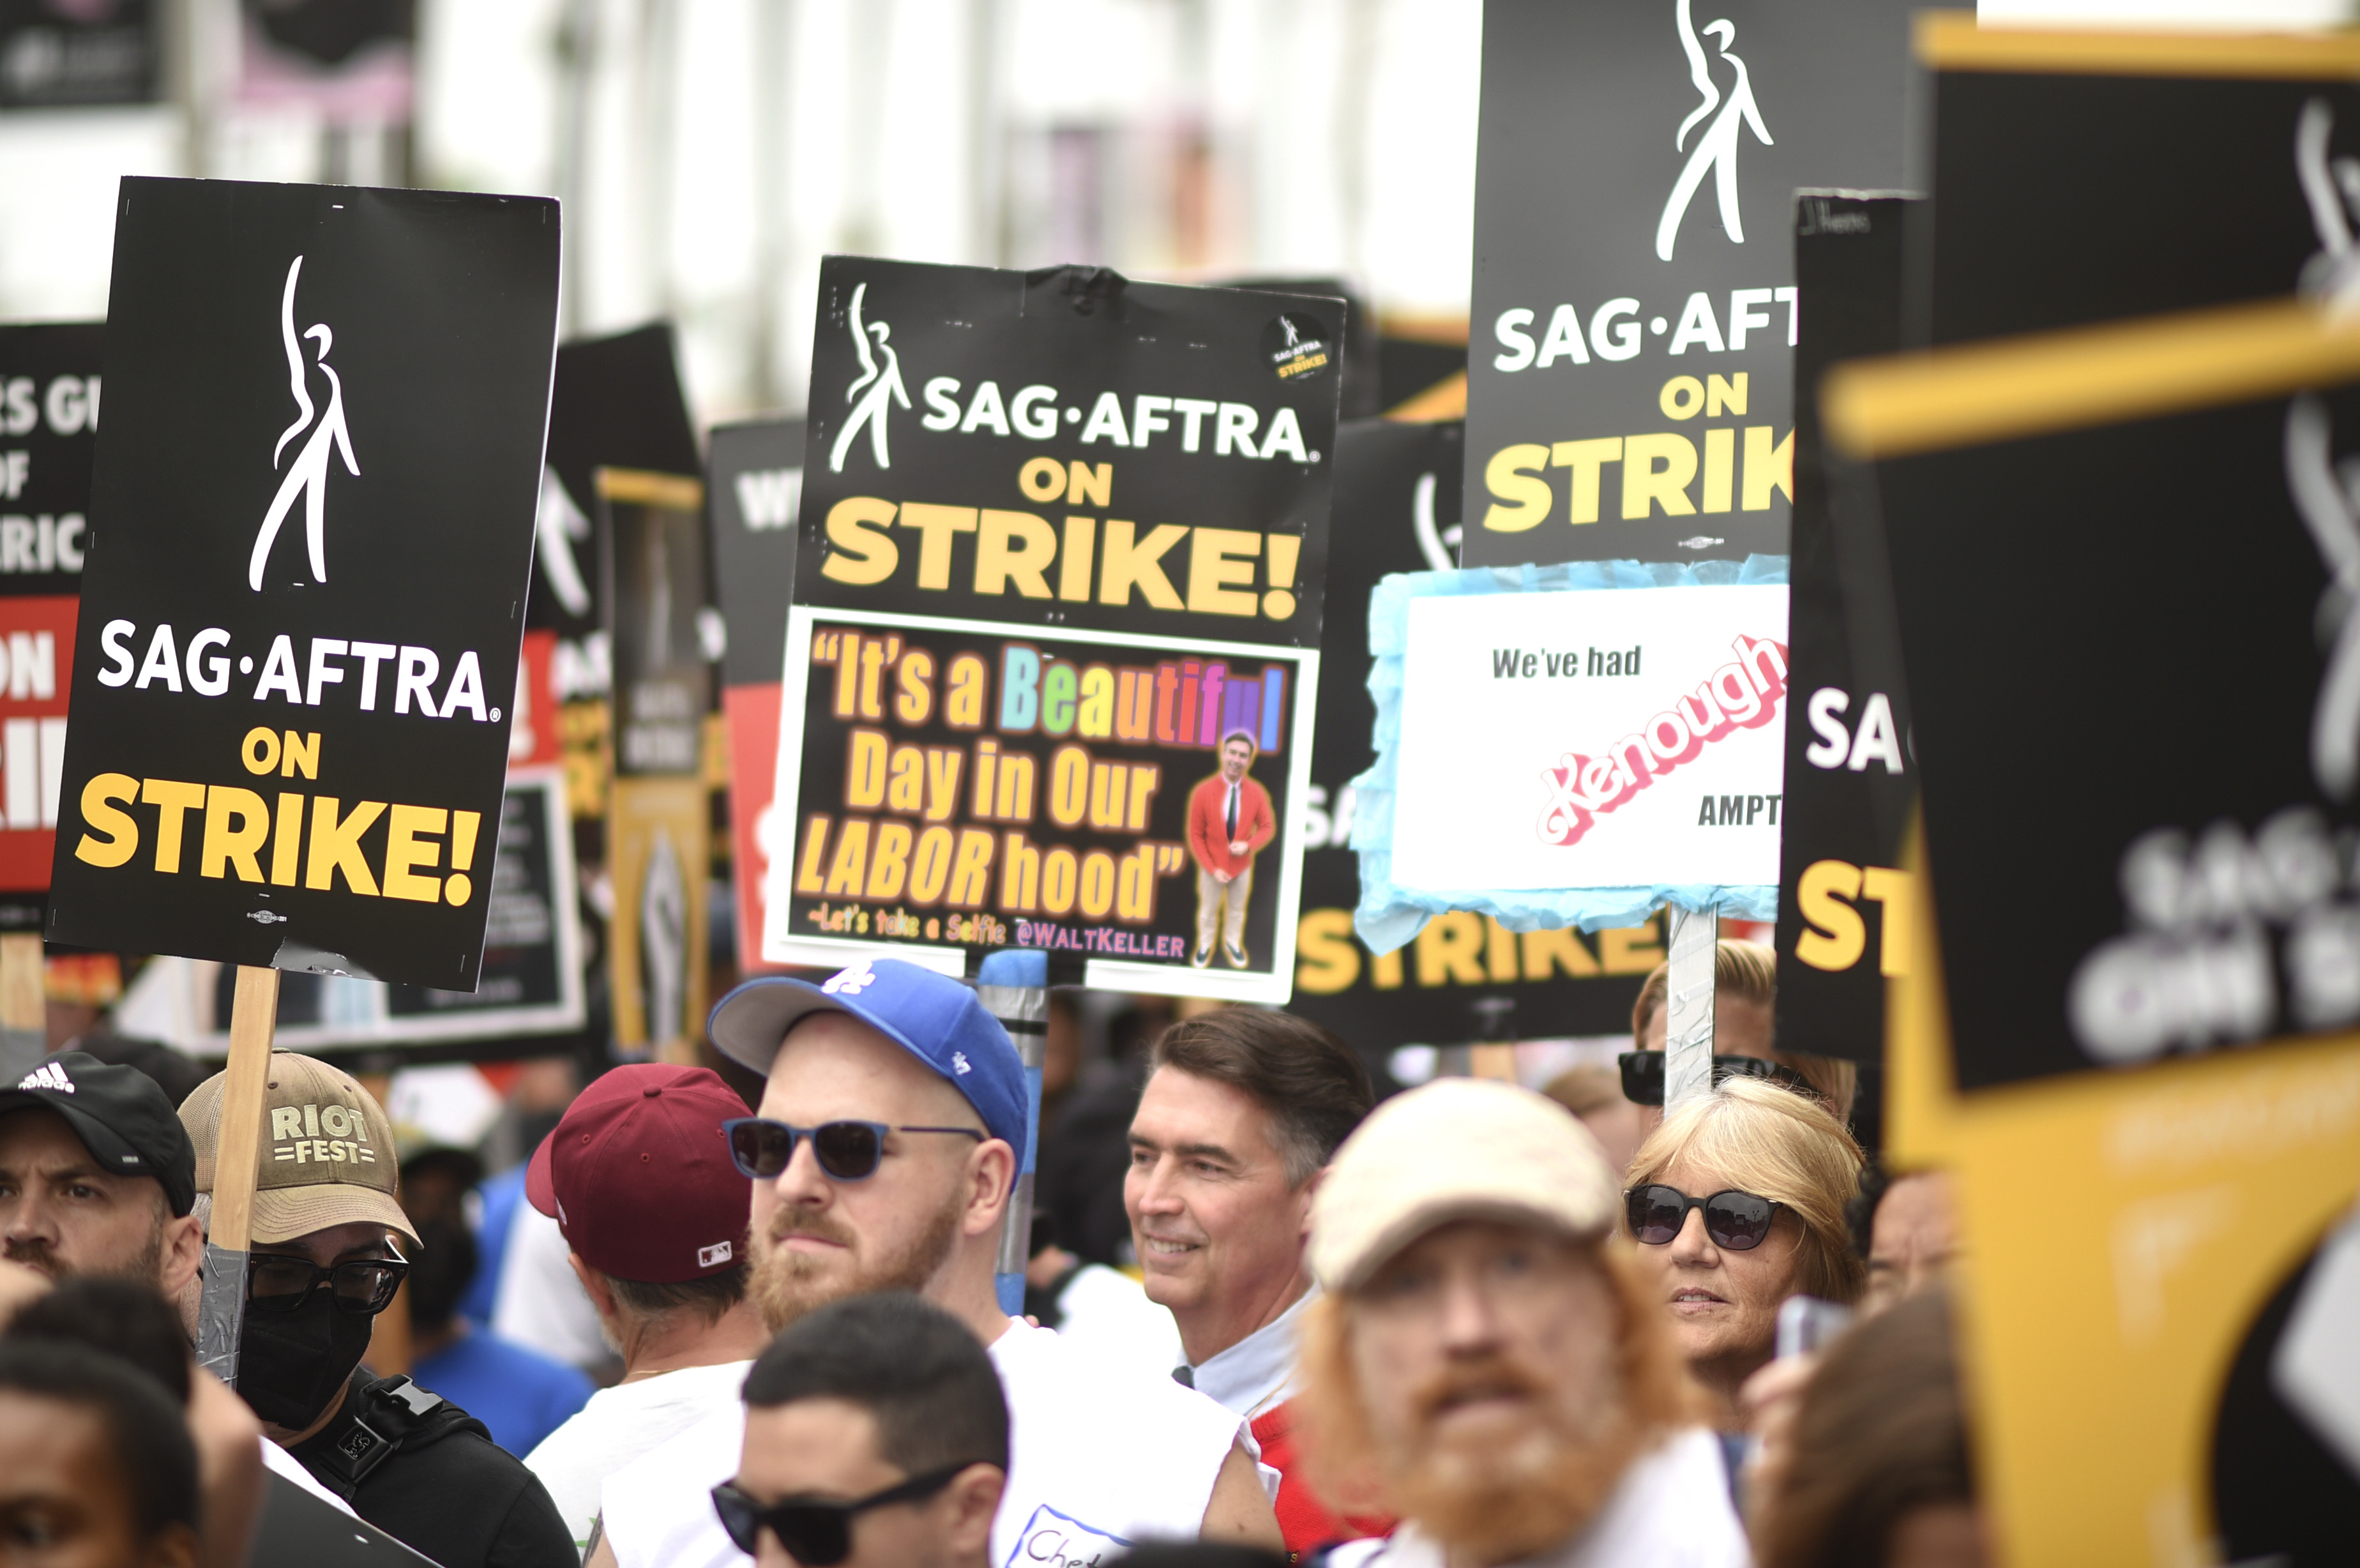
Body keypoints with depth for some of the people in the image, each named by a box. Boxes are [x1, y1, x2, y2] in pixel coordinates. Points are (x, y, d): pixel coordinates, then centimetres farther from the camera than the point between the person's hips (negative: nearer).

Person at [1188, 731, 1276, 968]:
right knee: (1208, 911, 19)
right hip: (1213, 866, -1)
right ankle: (1205, 946, 43)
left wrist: (1249, 845, -22)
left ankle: (1232, 944, 45)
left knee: (1237, 910, 22)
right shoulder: (1203, 793, -22)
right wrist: (1212, 869, -17)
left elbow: (1267, 827, -3)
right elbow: (1196, 835, -13)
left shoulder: (1257, 793, -17)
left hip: (1242, 866, 1)